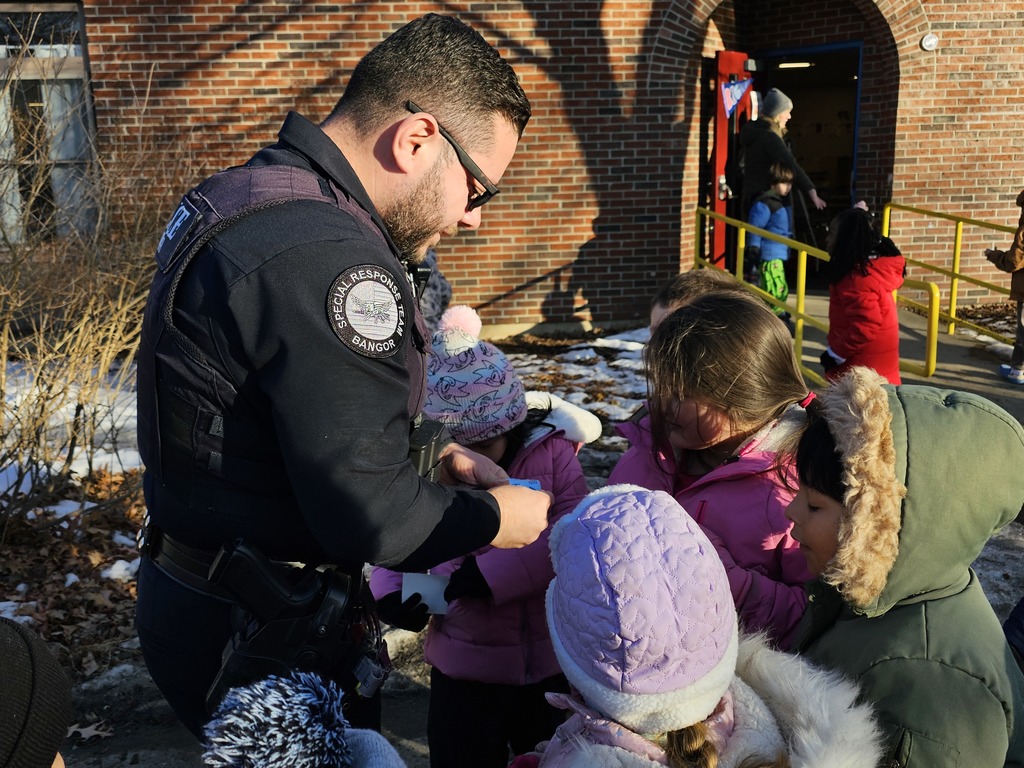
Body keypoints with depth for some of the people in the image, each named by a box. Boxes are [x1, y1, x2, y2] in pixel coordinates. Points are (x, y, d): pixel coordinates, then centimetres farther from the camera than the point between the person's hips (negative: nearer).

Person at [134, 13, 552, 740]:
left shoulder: (249, 198, 4)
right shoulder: (326, 257, -29)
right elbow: (374, 516, -26)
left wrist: (435, 449, 8)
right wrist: (500, 516, -10)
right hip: (258, 639, -9)